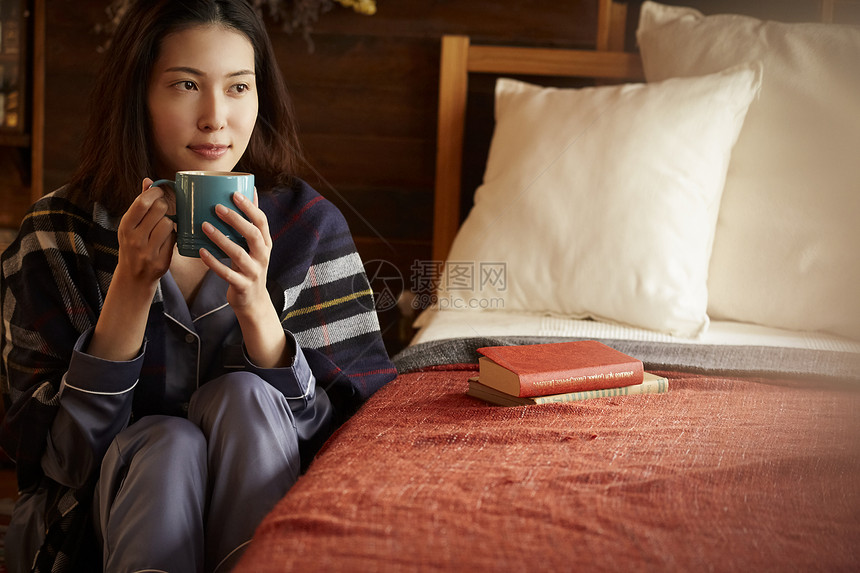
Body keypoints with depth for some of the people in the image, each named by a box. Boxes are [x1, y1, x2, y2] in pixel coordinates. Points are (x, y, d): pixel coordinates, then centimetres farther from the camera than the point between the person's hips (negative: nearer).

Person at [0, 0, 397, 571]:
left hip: (260, 517, 2)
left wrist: (255, 306, -25)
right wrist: (133, 284, -23)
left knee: (241, 395, -27)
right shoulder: (58, 234, -7)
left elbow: (346, 431, -9)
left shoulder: (308, 224, -6)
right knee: (167, 441, -32)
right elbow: (59, 452, -12)